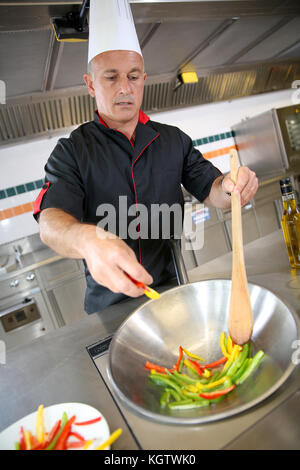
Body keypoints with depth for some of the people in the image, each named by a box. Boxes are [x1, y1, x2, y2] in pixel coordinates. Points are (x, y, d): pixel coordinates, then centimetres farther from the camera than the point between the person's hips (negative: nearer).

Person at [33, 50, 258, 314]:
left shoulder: (174, 139, 3)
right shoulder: (71, 151, -8)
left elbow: (210, 190, 3)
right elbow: (50, 221, -22)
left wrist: (231, 187, -23)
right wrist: (90, 241, -45)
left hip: (173, 289, 3)